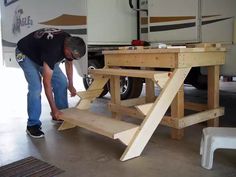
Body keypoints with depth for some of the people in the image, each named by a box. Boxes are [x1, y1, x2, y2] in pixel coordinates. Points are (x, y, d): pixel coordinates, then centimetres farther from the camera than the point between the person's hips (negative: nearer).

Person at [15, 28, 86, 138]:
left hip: (41, 52, 8)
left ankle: (61, 114, 13)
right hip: (25, 54, -7)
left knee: (61, 81, -1)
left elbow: (69, 63, 4)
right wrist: (54, 109, -33)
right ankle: (33, 125, -8)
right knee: (36, 87, -22)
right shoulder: (52, 50, -42)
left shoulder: (70, 43, -19)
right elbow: (46, 82, -38)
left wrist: (70, 85, 6)